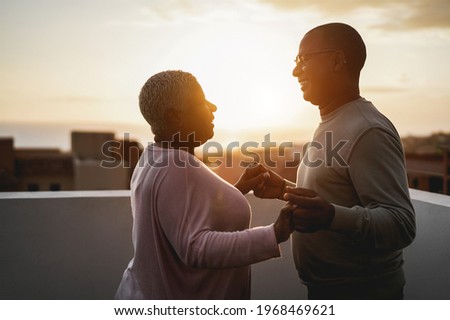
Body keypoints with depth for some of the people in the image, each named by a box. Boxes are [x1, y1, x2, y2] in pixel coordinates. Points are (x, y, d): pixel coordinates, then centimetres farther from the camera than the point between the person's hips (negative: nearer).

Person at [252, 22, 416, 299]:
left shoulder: (368, 130, -21)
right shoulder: (331, 125, 9)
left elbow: (401, 224, -28)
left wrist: (331, 216, -42)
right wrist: (284, 189, 7)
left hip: (361, 290, -9)